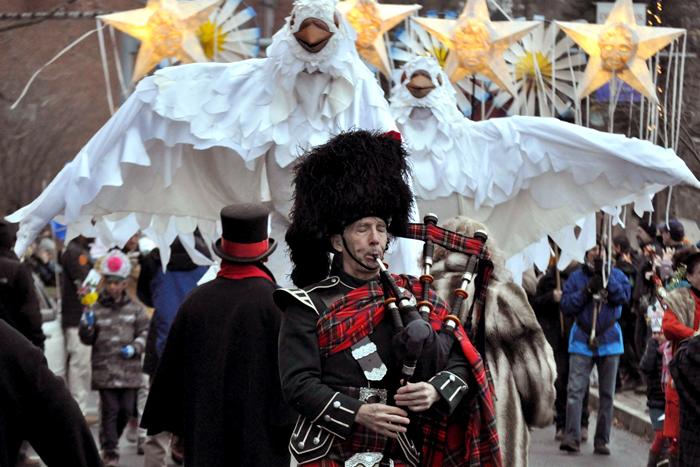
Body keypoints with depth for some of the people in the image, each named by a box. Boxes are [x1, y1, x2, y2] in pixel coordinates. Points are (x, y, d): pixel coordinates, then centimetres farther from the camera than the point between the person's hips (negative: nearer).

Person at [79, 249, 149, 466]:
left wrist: (134, 348, -9)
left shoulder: (135, 308, 6)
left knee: (126, 409, 3)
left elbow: (144, 332, 8)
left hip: (129, 370, 1)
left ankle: (110, 438, 27)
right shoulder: (97, 309, 5)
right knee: (109, 409, -5)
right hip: (104, 369, -1)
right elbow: (88, 340, 7)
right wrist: (86, 326, -13)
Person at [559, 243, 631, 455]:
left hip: (609, 340, 1)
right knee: (575, 390, -12)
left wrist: (605, 277, -12)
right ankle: (572, 437, -15)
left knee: (607, 394, 3)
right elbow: (565, 305, -2)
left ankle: (601, 440, 9)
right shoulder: (576, 277, 6)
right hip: (582, 341, -1)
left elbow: (624, 296, -10)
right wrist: (586, 291, -13)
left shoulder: (616, 275, 7)